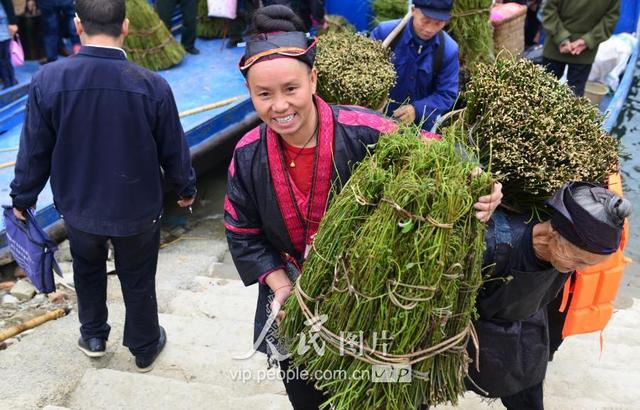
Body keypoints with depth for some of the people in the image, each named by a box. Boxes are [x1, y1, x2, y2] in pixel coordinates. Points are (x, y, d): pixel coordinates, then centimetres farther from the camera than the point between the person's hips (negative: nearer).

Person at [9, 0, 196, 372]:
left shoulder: (48, 80, -18)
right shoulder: (153, 86, -21)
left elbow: (35, 150, -8)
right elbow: (174, 151, -10)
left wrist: (22, 198, 10)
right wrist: (186, 189, 10)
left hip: (78, 207, 2)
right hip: (137, 209, -1)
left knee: (88, 270, 28)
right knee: (139, 280, 19)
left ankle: (93, 337, 47)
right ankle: (145, 349, 39)